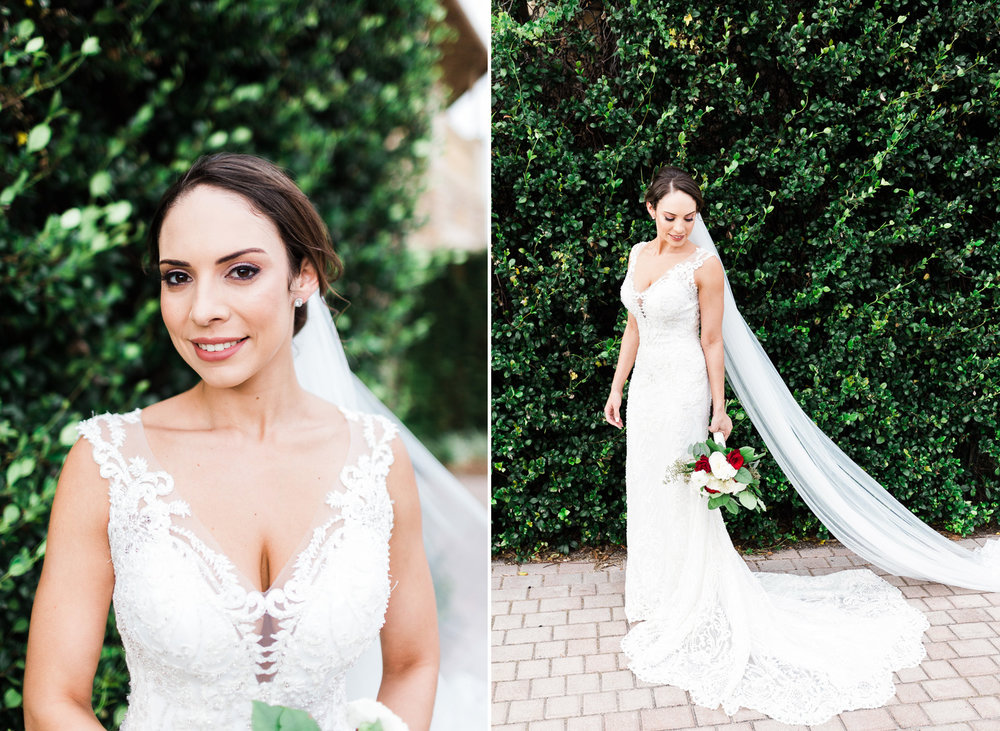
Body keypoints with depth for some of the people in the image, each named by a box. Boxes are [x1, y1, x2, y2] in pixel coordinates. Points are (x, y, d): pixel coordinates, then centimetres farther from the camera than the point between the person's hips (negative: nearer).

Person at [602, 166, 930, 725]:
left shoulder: (704, 265, -12)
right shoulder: (639, 254, 6)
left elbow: (712, 342, -9)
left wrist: (719, 410, -9)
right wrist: (618, 387, 13)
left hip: (682, 390, -7)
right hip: (645, 386, 7)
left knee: (680, 495, 2)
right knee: (644, 491, 15)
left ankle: (686, 607, 21)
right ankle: (652, 601, 33)